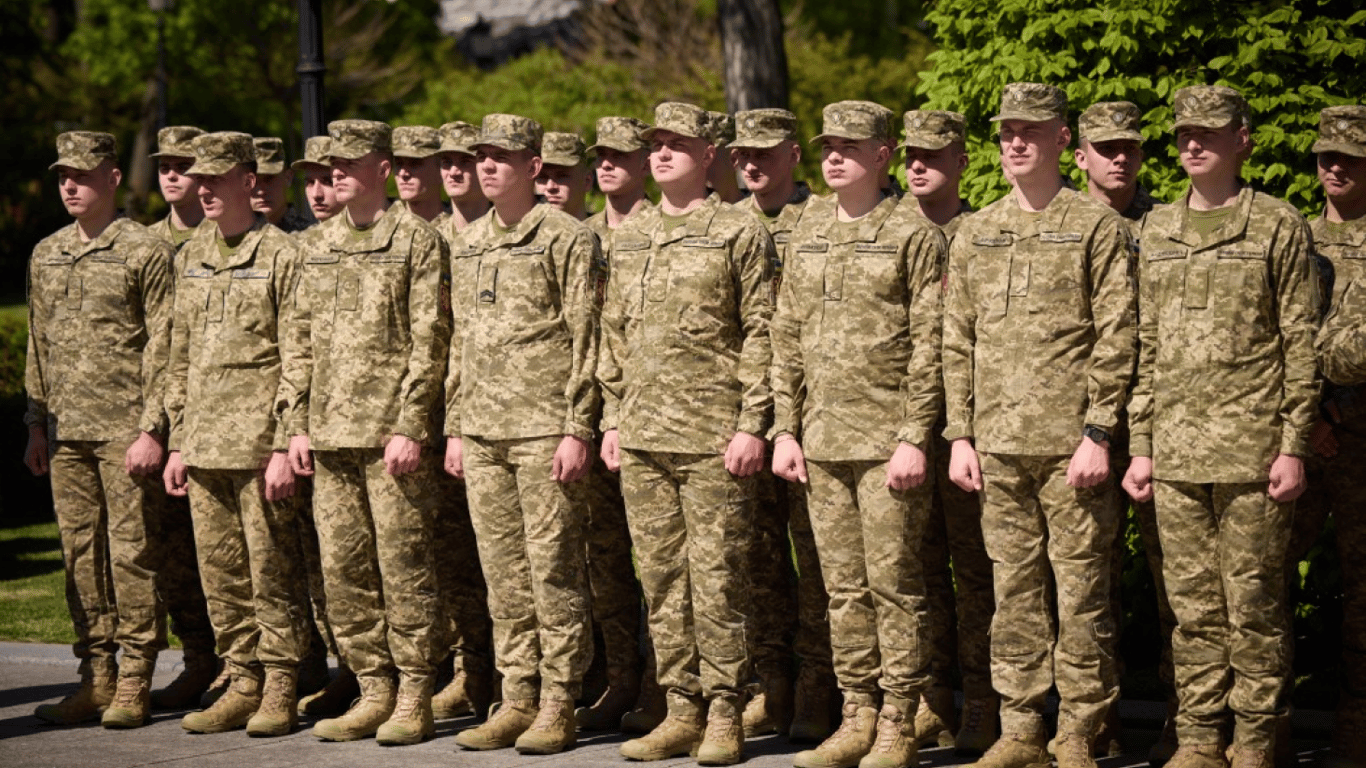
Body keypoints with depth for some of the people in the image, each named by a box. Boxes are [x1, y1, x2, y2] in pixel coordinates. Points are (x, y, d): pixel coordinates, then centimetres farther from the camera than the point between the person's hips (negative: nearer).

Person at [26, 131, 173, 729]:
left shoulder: (146, 253, -5)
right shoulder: (45, 255, 14)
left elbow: (164, 348, -8)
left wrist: (153, 429, -13)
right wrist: (36, 425, 14)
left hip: (126, 431, -6)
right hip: (66, 432, 6)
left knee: (132, 551, -2)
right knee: (81, 553, 7)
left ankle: (134, 684, 3)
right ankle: (95, 676, 13)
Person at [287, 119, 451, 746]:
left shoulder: (417, 242, -4)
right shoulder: (319, 249, 15)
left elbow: (429, 341, -9)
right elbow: (302, 342, 18)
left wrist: (409, 426, -15)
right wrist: (298, 425, 11)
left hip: (392, 432, -6)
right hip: (331, 435, 6)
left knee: (402, 566, -3)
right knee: (343, 570, 7)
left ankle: (414, 700, 4)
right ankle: (374, 692, 15)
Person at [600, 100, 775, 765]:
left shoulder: (740, 233, -2)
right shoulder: (627, 237, 15)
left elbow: (760, 334, -6)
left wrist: (752, 425, -12)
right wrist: (612, 419, 13)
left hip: (713, 437, -6)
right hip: (642, 437, 6)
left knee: (716, 579, -3)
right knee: (661, 580, 8)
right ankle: (682, 711, 14)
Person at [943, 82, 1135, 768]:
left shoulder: (1097, 227, -1)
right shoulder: (973, 234, 13)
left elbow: (1116, 339, -5)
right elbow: (957, 342, 14)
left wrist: (1098, 434, -12)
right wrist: (960, 435, 7)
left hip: (1070, 445, -4)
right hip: (998, 443, 4)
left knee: (1081, 590, -1)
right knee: (1014, 590, 8)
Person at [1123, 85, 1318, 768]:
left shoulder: (1279, 227, 0)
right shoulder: (1156, 231, 14)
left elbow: (1300, 345, -2)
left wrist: (1293, 446, -8)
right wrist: (1140, 445, 10)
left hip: (1252, 451, -4)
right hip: (1177, 452, 4)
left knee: (1253, 603, 0)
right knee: (1192, 605, 7)